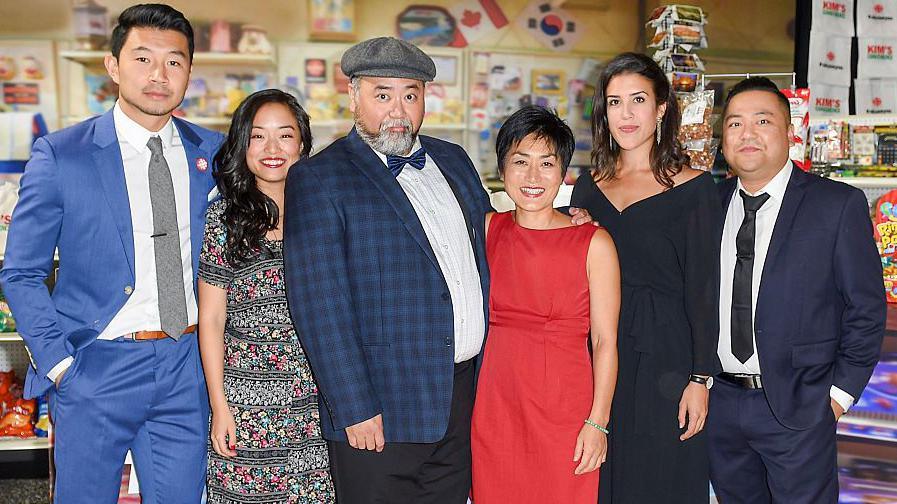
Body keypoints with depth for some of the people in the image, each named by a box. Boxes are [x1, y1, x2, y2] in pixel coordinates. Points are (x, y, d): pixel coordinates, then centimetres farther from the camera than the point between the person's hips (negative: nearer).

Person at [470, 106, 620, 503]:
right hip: (496, 406, 3)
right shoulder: (488, 229, 3)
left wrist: (598, 423, -9)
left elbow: (605, 342, -6)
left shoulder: (594, 243, -7)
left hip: (565, 411, -3)